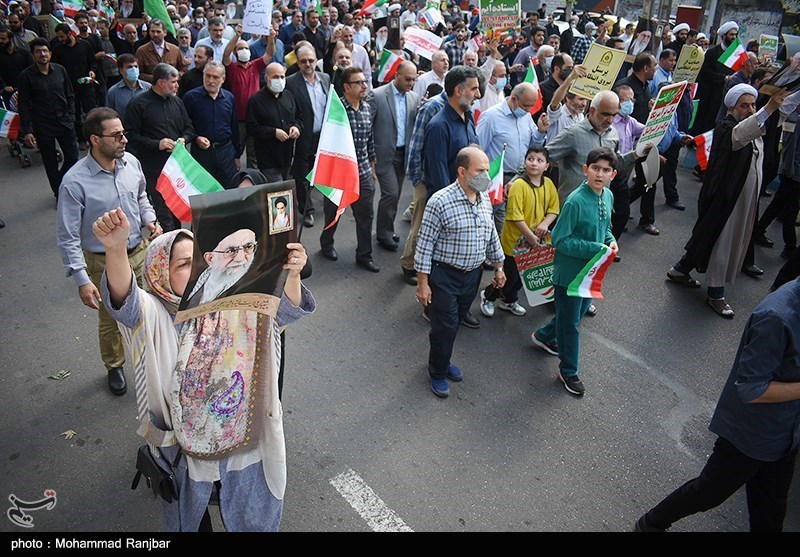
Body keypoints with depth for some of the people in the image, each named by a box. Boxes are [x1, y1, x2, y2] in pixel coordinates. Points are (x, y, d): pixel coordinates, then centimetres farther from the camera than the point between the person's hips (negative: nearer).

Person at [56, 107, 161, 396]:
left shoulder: (131, 162, -9)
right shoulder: (75, 182, -23)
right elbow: (67, 237, -18)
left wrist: (149, 220, -7)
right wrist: (82, 280, -22)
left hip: (139, 252, 4)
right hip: (104, 263, -4)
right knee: (110, 321, 17)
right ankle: (115, 367, 43)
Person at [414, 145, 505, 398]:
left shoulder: (485, 200, 2)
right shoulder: (440, 202, -21)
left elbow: (491, 235, 15)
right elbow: (425, 245, -17)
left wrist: (498, 267, 17)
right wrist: (423, 283, -16)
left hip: (473, 274, 6)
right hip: (444, 275, -6)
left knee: (456, 323, 19)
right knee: (444, 326, 3)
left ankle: (443, 360, 42)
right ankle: (438, 372, 26)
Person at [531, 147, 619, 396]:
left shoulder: (608, 196, 0)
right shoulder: (575, 201, -25)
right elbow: (560, 240, -22)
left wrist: (611, 241, -4)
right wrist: (596, 249, -25)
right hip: (571, 271, -8)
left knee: (579, 312, 25)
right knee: (571, 323, 7)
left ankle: (544, 336, 50)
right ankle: (568, 371, 25)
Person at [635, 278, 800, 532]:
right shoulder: (777, 318, -32)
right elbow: (750, 390, -28)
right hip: (750, 434, -8)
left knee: (770, 515, 22)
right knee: (710, 492, 14)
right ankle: (650, 524, 36)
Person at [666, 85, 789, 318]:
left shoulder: (755, 129, 10)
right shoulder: (725, 128, -17)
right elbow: (738, 135, -42)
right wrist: (769, 108, -53)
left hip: (746, 198, 9)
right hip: (726, 197, -9)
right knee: (720, 243, -2)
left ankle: (680, 270, 31)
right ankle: (716, 294, 10)